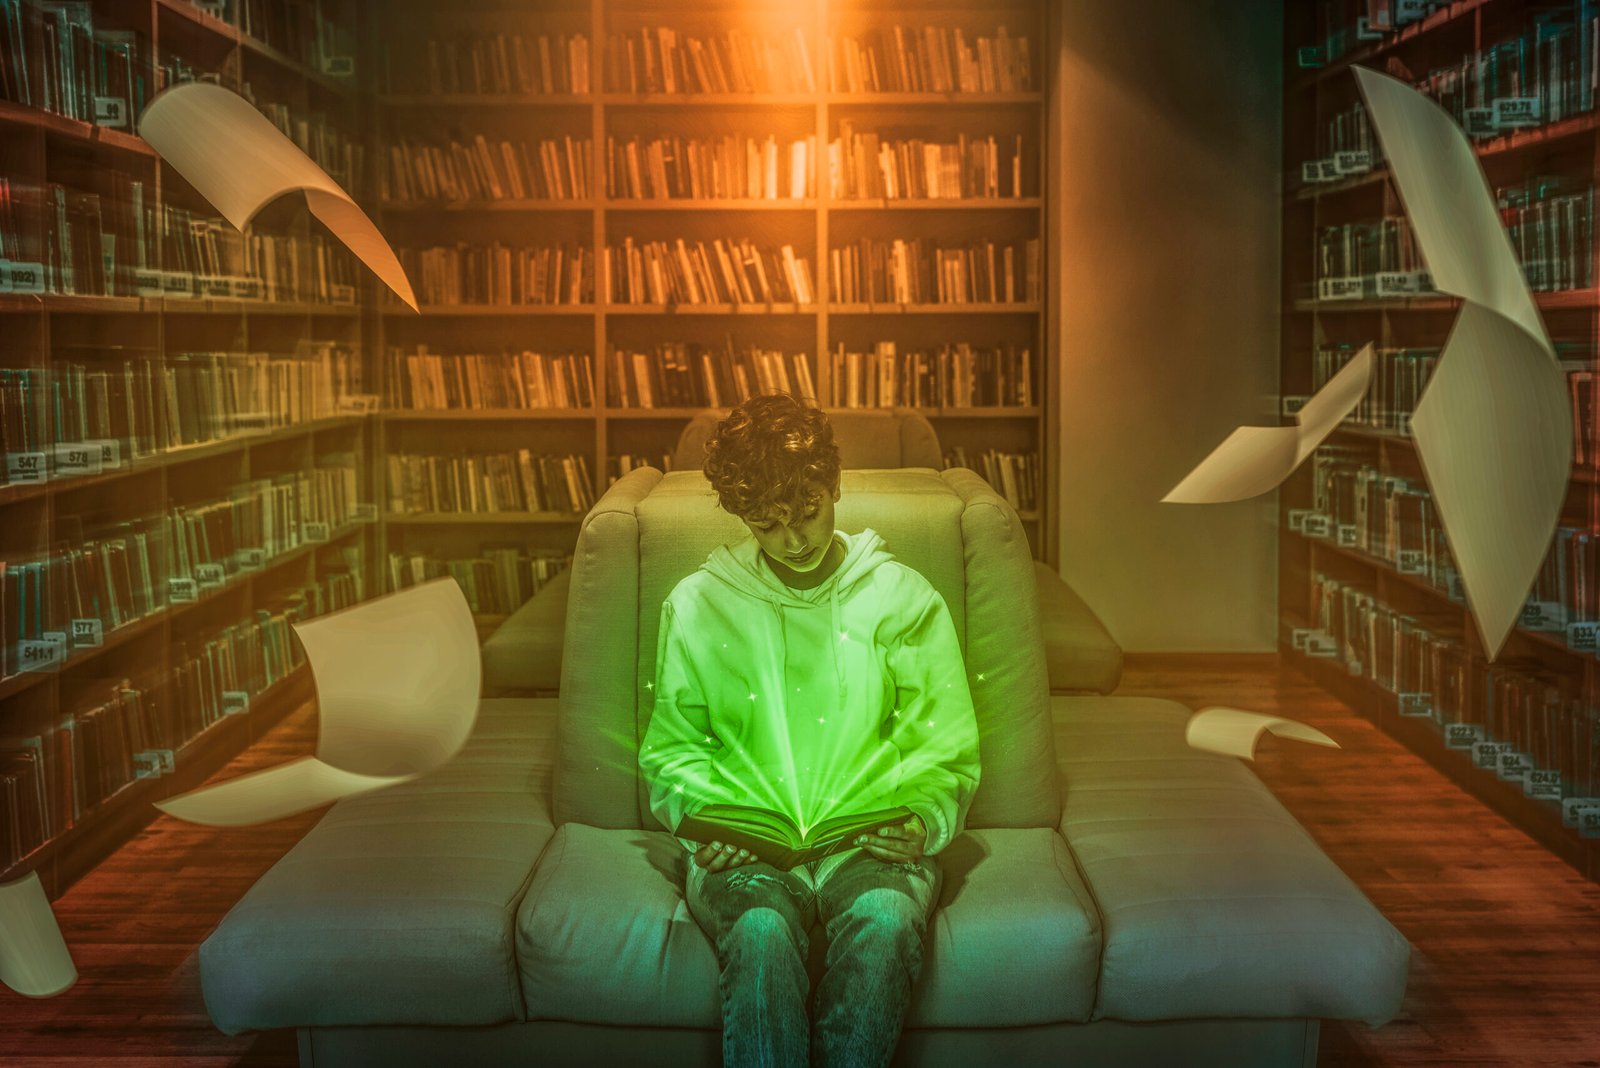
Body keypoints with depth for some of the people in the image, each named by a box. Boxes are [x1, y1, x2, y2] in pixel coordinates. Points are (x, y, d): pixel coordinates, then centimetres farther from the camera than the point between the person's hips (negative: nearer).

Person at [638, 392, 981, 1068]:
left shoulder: (904, 599, 9)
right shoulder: (696, 605, 11)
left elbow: (947, 752, 11)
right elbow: (671, 747, 16)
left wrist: (926, 820, -9)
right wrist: (700, 817, -4)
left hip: (870, 841, 0)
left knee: (884, 922, -35)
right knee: (761, 933, -35)